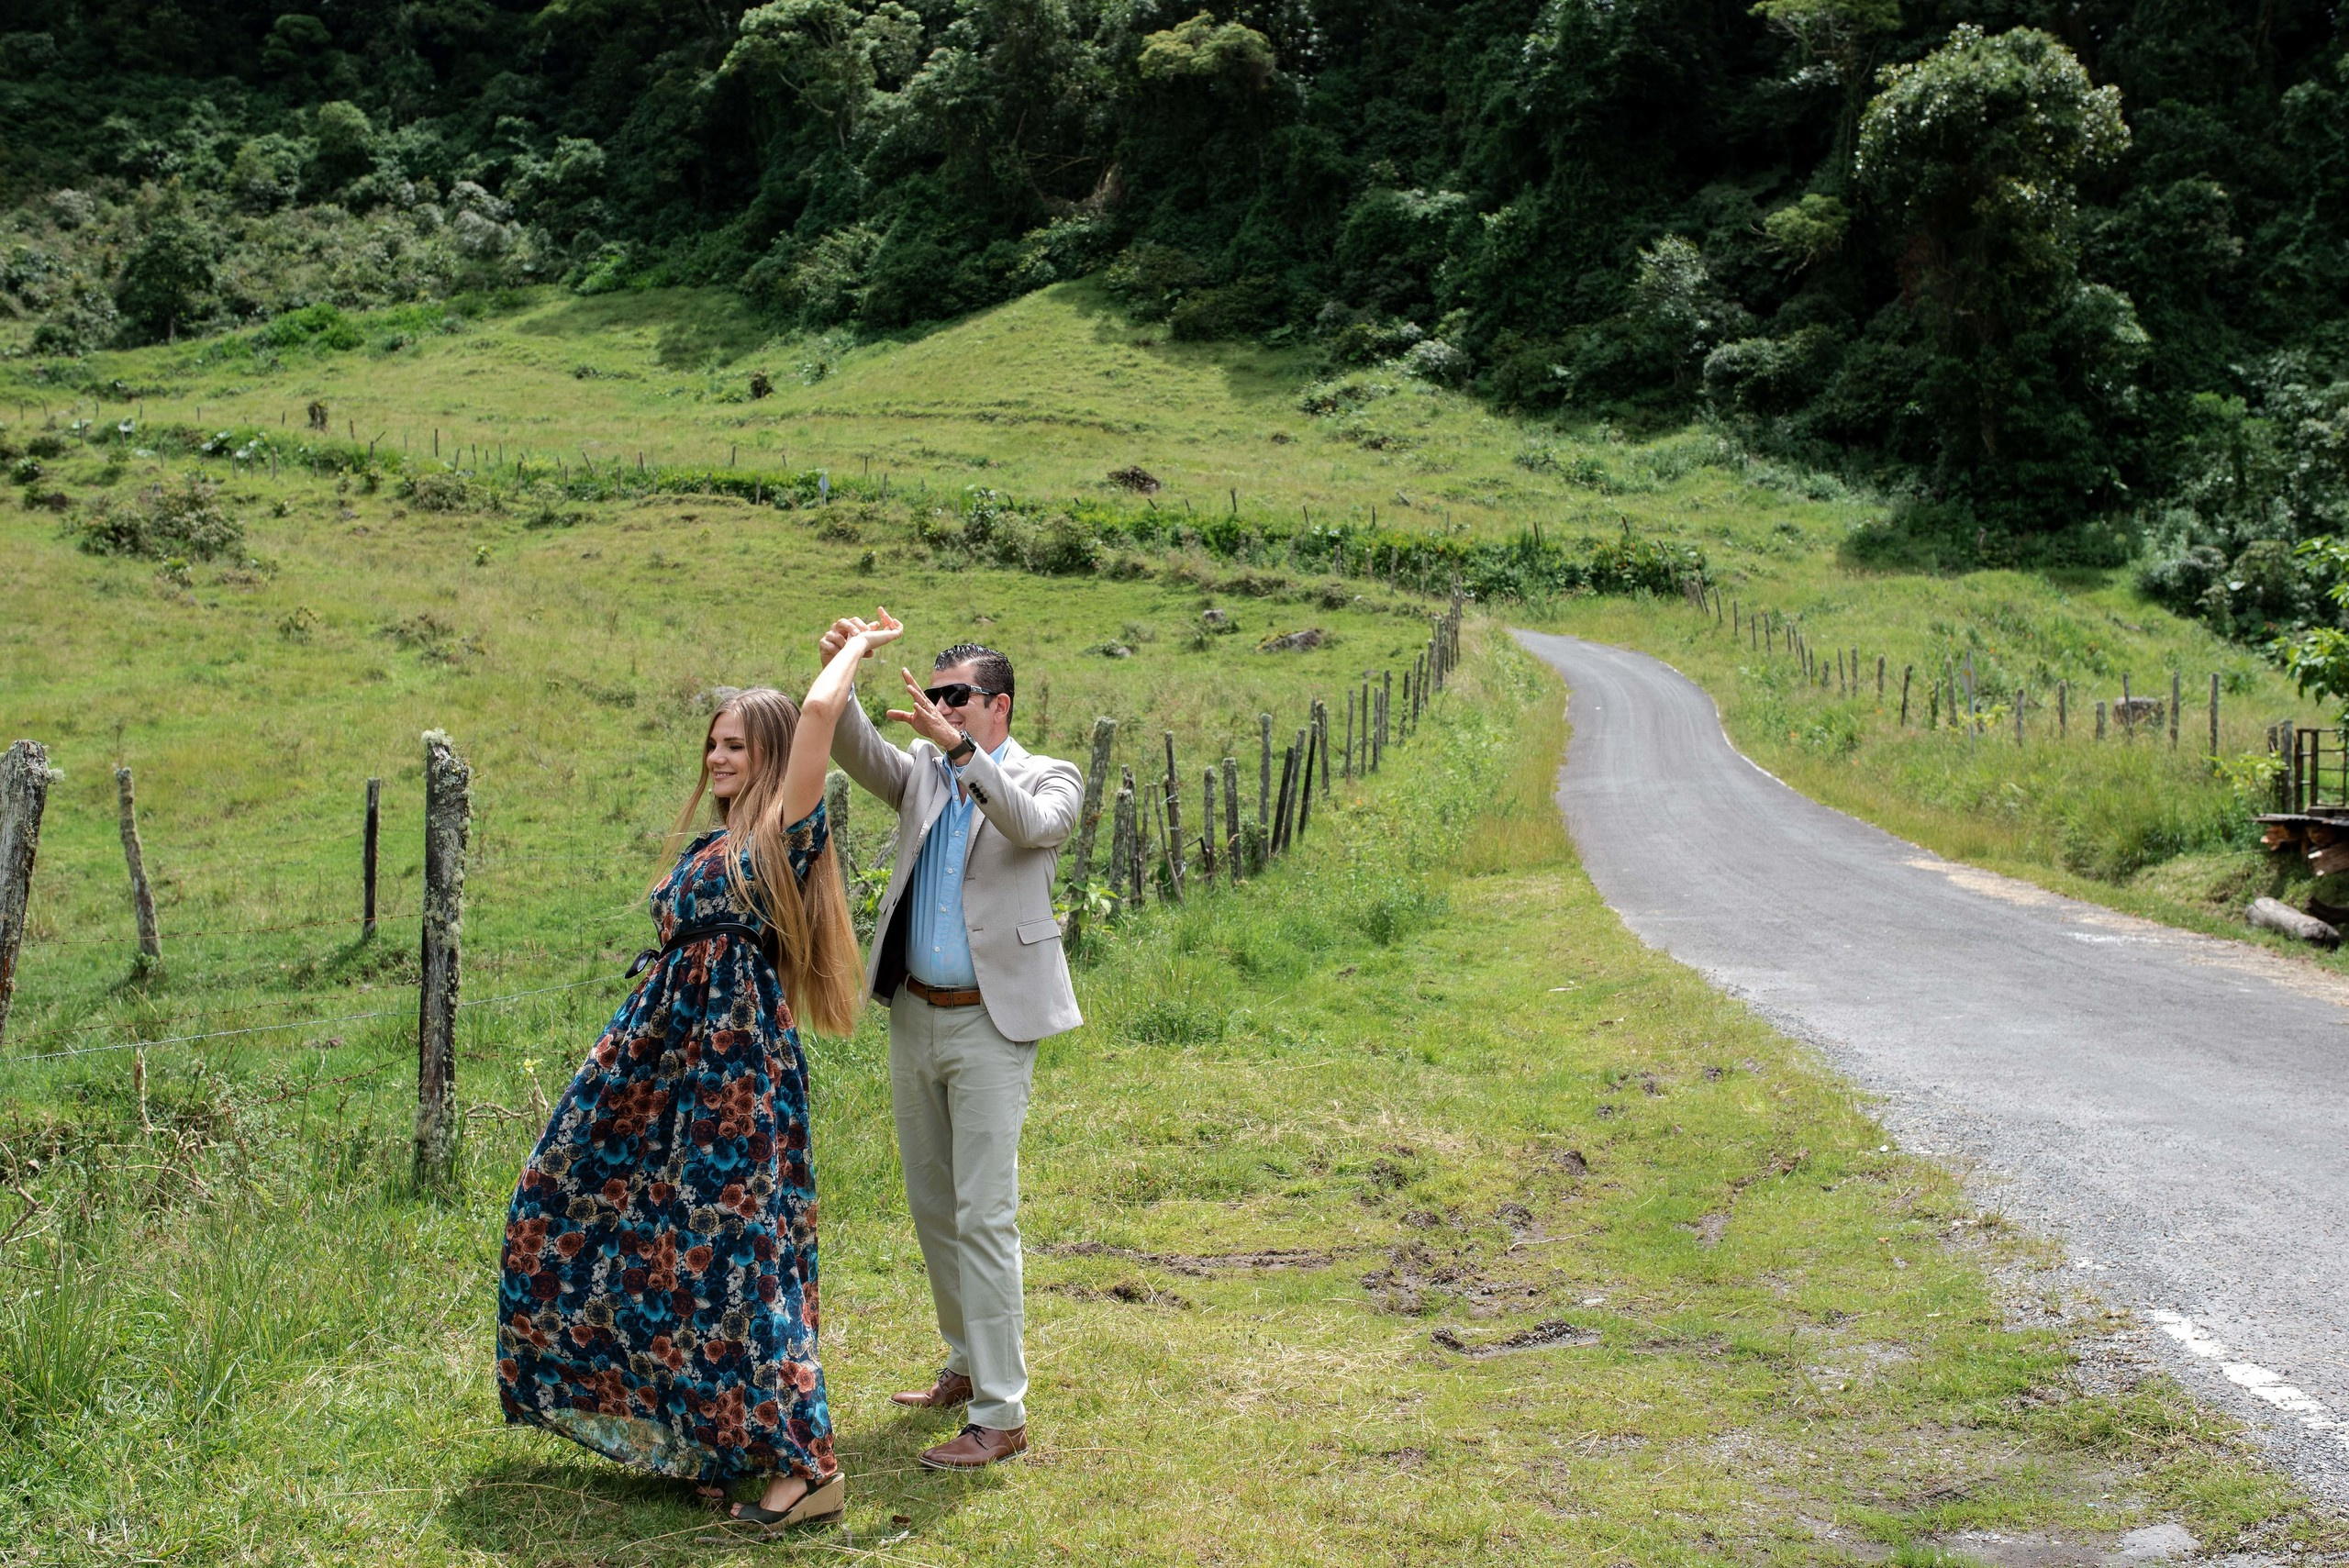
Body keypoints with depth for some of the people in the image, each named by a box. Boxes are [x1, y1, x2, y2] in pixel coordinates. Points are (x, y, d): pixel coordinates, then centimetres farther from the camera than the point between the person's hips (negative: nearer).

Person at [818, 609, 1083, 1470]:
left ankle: (1000, 1414, -1)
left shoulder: (1049, 778, -4)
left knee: (983, 1216, -7)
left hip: (990, 1024, -6)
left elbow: (1032, 825, -26)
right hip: (914, 1016, 6)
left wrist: (960, 747, -35)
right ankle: (969, 1363, 33)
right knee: (932, 1207, 16)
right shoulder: (923, 772, 9)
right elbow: (857, 752, -10)